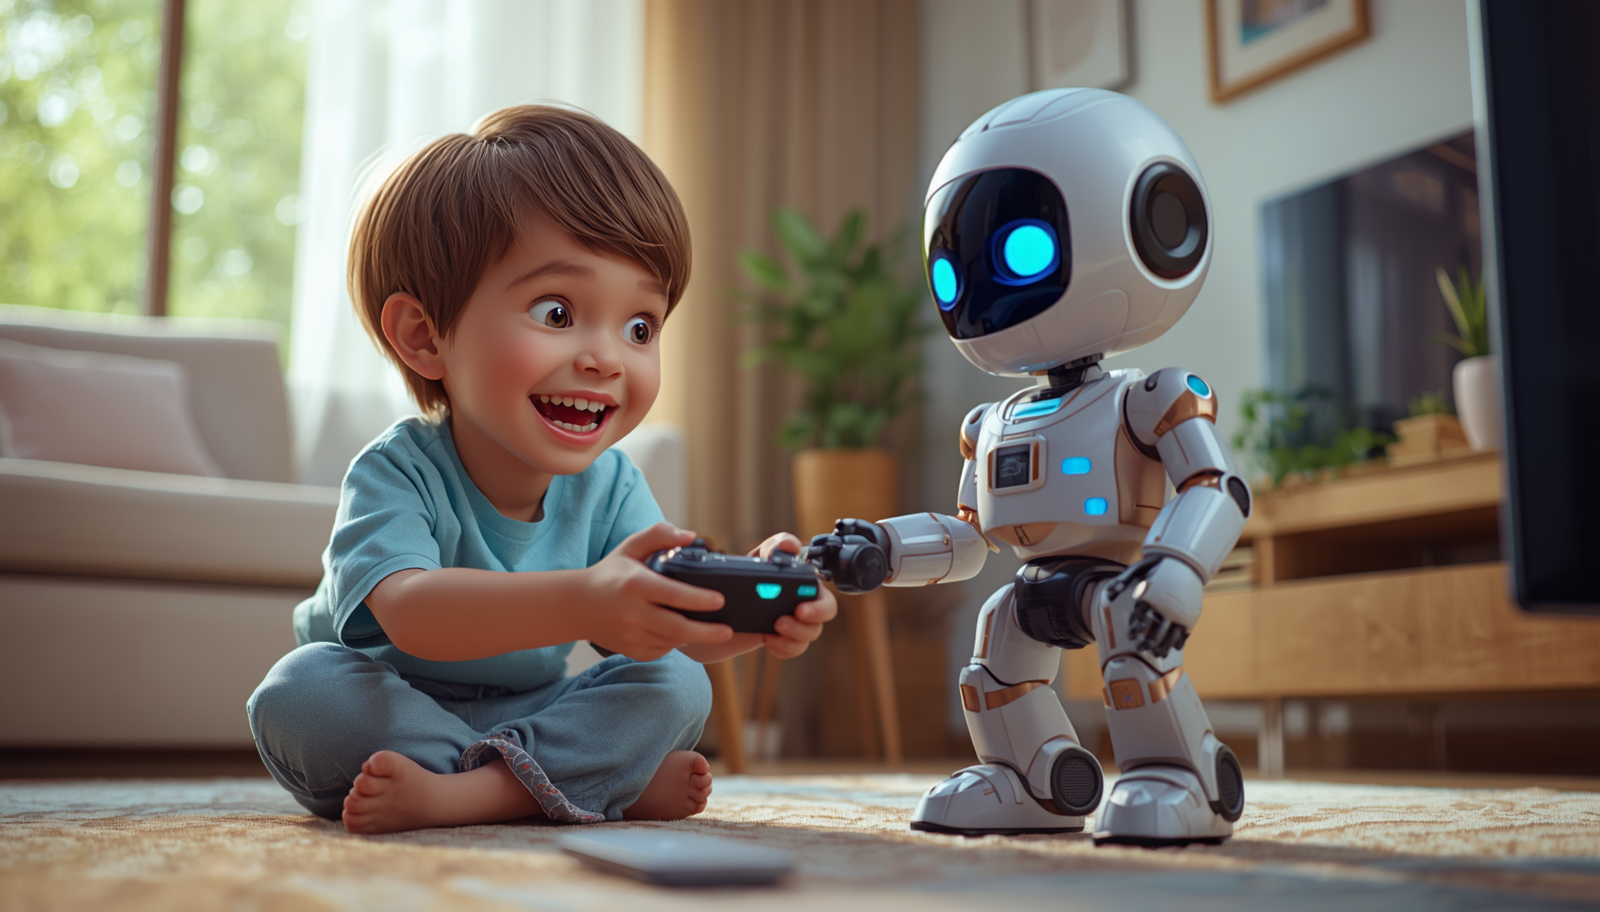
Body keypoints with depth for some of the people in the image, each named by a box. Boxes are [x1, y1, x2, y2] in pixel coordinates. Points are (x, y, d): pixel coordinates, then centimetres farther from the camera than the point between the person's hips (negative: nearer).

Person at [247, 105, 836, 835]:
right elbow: (411, 615, -44)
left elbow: (669, 629, -18)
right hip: (386, 718, -3)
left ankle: (461, 794, -29)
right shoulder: (397, 473, -25)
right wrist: (579, 604, -62)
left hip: (529, 713, 3)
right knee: (300, 690, -32)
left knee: (678, 689, -17)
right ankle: (605, 782, -31)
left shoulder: (609, 485, -10)